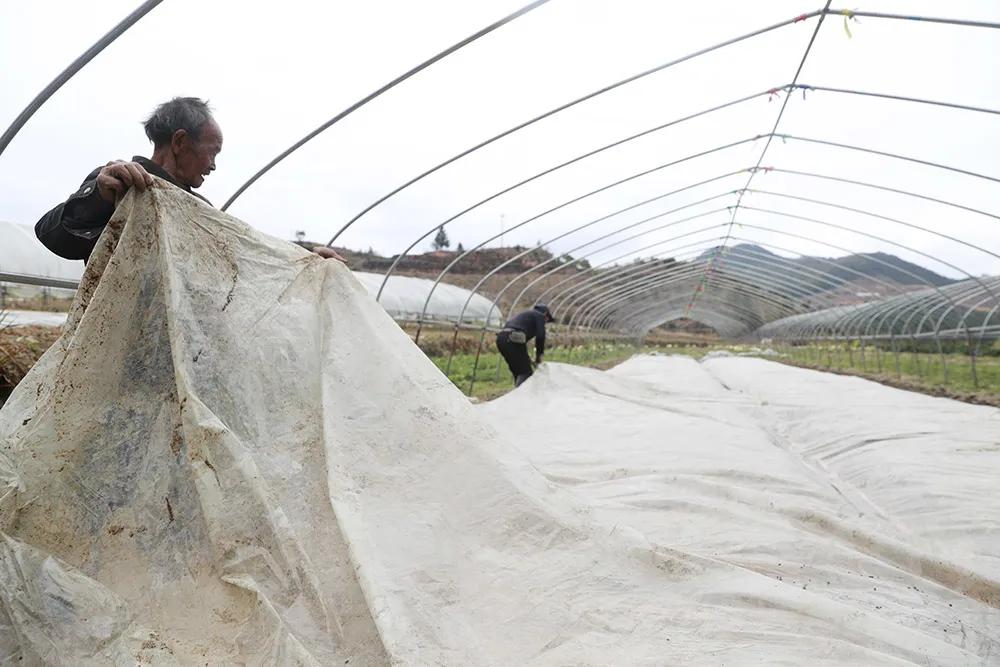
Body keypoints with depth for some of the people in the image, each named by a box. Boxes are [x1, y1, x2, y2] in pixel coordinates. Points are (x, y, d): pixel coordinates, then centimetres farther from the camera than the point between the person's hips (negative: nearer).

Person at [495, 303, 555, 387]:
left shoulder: (525, 314, 36)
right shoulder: (539, 315, 11)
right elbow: (540, 336, -4)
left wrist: (526, 357, 32)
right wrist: (539, 355, 6)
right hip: (514, 340, -8)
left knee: (517, 372, 18)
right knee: (526, 372, -5)